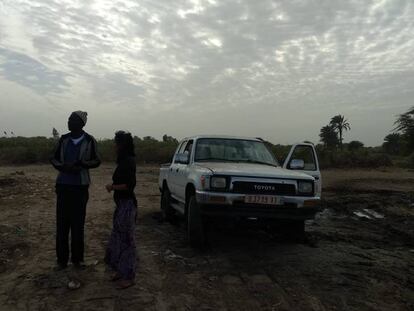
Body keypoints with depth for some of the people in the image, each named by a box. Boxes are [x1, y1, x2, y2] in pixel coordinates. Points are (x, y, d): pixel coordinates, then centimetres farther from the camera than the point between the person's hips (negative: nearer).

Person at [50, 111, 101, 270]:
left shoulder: (89, 141, -5)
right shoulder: (64, 139, 4)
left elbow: (96, 161, 2)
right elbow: (54, 158, 11)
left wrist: (79, 164, -15)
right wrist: (63, 167, -10)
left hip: (80, 186, -2)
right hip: (63, 185, 3)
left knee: (78, 224, 4)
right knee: (62, 223, 3)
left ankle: (77, 258, 17)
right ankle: (62, 259, 13)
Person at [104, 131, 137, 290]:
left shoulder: (129, 161, -17)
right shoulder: (124, 161, 11)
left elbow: (129, 185, -22)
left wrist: (112, 187, -11)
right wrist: (113, 186, 4)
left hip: (127, 204, -10)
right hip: (121, 203, 10)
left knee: (126, 238, -1)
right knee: (118, 237, 17)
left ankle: (128, 276, 10)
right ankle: (120, 270, 31)